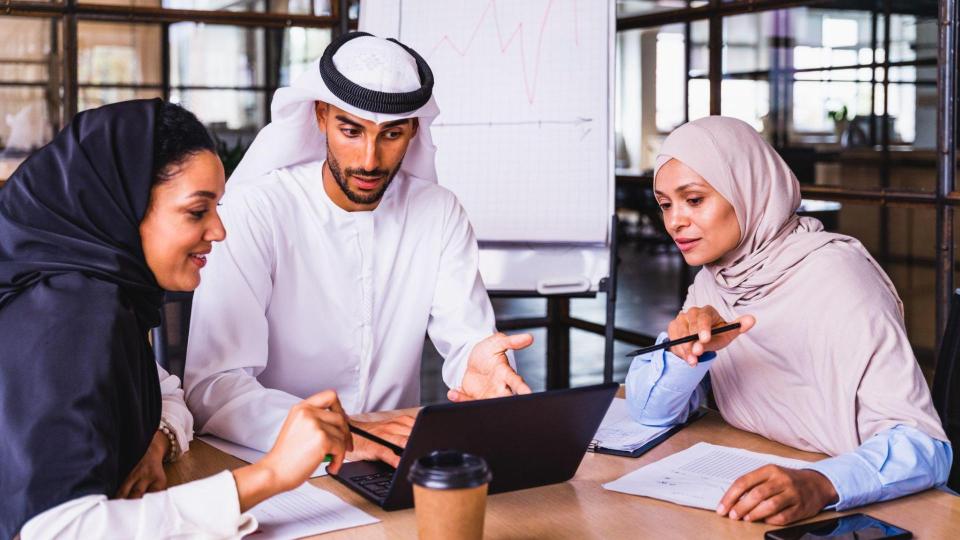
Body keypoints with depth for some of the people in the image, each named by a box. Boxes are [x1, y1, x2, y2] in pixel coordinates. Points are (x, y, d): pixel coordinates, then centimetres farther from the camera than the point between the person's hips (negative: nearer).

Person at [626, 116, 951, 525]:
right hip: (754, 496, 5)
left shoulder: (833, 277, -17)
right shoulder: (714, 277, 3)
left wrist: (820, 485, -40)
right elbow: (649, 411, 4)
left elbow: (926, 444, -22)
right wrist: (684, 350, -16)